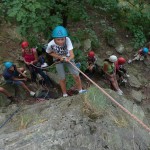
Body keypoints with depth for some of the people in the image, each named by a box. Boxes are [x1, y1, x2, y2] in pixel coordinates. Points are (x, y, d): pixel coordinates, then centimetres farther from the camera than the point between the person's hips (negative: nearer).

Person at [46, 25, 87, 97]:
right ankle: (65, 94, 25)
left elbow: (72, 54, -39)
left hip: (68, 58, 0)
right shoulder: (51, 44, -30)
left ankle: (80, 90, 25)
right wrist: (59, 57, -21)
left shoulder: (67, 40, -34)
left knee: (76, 75, -1)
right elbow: (49, 53, -8)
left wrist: (69, 59, -61)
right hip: (58, 60, 0)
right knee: (62, 78, 2)